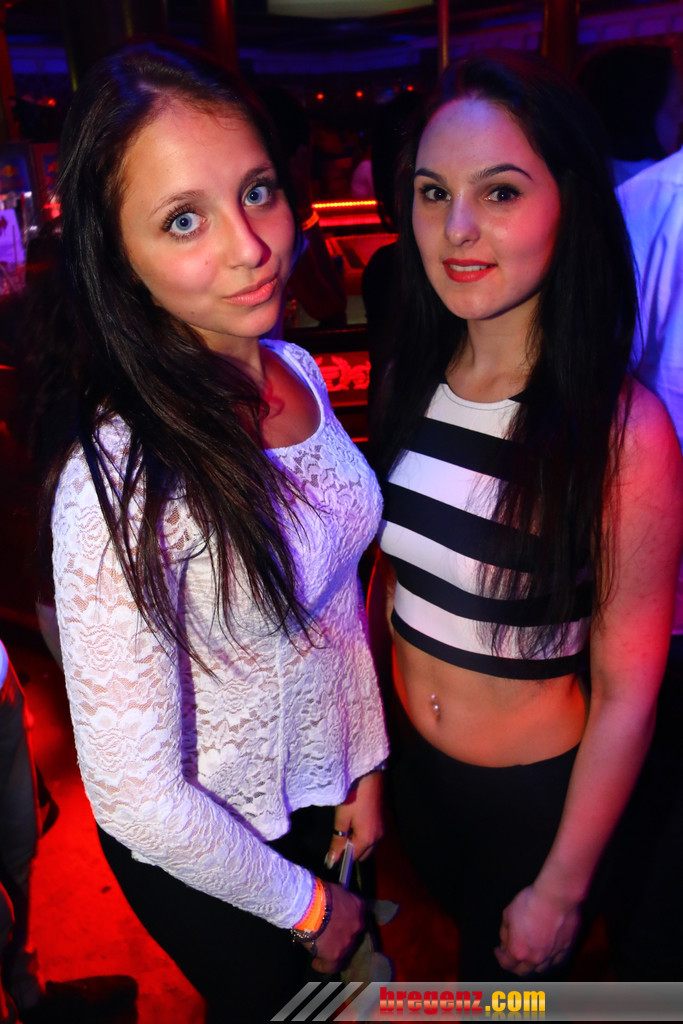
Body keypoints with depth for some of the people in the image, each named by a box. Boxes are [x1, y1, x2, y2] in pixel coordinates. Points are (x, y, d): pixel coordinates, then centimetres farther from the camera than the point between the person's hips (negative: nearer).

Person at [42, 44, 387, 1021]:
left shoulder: (299, 371, -10)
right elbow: (138, 799, -27)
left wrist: (366, 764, 4)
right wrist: (306, 905, -12)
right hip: (204, 857, -5)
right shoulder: (120, 481, -33)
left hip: (321, 786, 6)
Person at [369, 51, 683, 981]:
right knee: (451, 921, 33)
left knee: (511, 976, 25)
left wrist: (563, 889, -11)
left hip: (539, 789, -4)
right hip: (410, 757, 5)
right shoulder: (408, 381, -10)